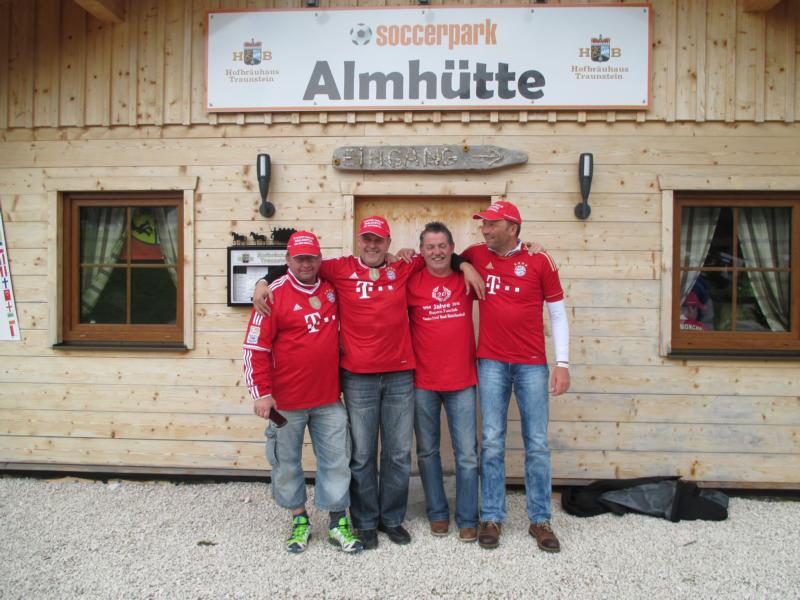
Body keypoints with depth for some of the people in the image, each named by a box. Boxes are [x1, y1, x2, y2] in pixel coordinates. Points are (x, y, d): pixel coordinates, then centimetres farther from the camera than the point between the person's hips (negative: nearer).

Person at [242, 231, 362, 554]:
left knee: (337, 460, 8)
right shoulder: (274, 295, -8)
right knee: (286, 463, 11)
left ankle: (338, 523, 23)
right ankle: (299, 520, 32)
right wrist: (261, 393, -12)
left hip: (329, 399, 3)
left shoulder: (332, 285, 3)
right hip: (286, 401, -3)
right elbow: (255, 348, -8)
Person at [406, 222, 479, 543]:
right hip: (422, 381, 0)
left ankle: (467, 519, 18)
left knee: (467, 454, 4)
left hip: (462, 380, 1)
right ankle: (438, 514, 28)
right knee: (427, 451, 11)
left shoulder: (466, 278, 3)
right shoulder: (411, 282, -1)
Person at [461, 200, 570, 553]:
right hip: (491, 362, 1)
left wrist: (562, 362, -3)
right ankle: (492, 518, 17)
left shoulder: (539, 260, -1)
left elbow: (557, 312, 3)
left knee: (537, 444, 5)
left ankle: (540, 520, 18)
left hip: (532, 364, -1)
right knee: (492, 442, 4)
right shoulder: (476, 255, 5)